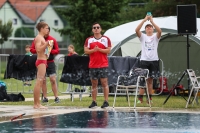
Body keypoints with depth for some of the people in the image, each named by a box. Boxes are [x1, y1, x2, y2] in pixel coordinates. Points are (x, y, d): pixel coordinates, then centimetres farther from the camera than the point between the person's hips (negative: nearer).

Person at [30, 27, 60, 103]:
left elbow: (57, 50, 3)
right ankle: (45, 97, 9)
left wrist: (50, 51, -16)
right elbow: (32, 49, 2)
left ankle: (56, 97, -5)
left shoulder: (52, 40, 2)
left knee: (53, 79, -7)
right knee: (43, 80, 4)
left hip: (50, 62, -1)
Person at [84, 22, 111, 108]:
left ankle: (106, 101, -4)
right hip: (92, 65, 3)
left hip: (103, 65, -2)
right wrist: (93, 50, -15)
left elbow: (108, 50, -3)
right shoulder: (89, 40, 9)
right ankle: (94, 101, 10)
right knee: (94, 83, 6)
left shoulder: (106, 39, 4)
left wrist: (99, 49, -14)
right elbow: (86, 51, 2)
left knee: (104, 82, -6)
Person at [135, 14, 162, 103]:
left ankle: (150, 98, 8)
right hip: (144, 60, -1)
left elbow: (159, 31, -15)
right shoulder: (143, 36, 6)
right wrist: (144, 20, -18)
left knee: (150, 80, 6)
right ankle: (140, 98, -7)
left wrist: (152, 21, -19)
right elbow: (137, 30, -12)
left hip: (154, 60, 1)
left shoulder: (155, 37, 7)